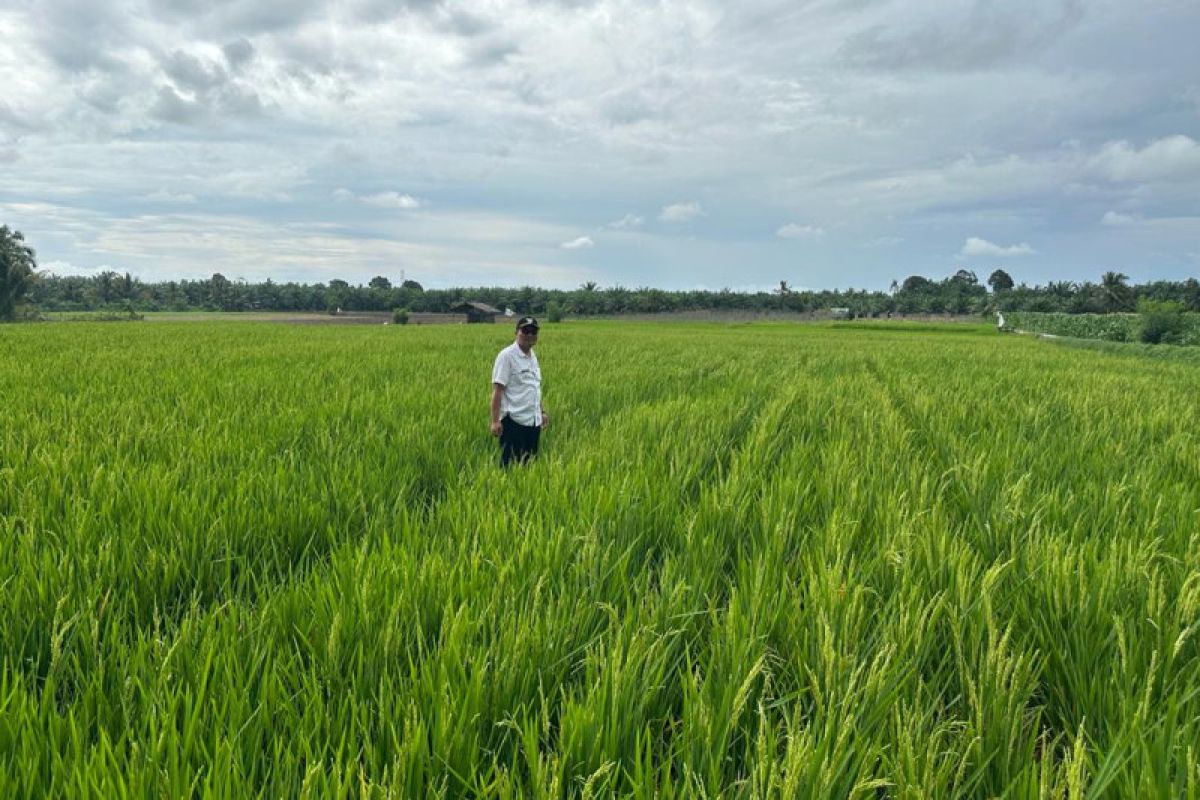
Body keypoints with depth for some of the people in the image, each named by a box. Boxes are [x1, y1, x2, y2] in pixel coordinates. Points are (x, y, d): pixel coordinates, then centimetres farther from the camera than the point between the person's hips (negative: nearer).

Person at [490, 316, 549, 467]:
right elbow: (497, 390, -13)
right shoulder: (507, 356, -9)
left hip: (533, 421, 7)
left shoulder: (532, 356, 14)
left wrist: (542, 411, 20)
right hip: (514, 421, -7)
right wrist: (495, 421, -18)